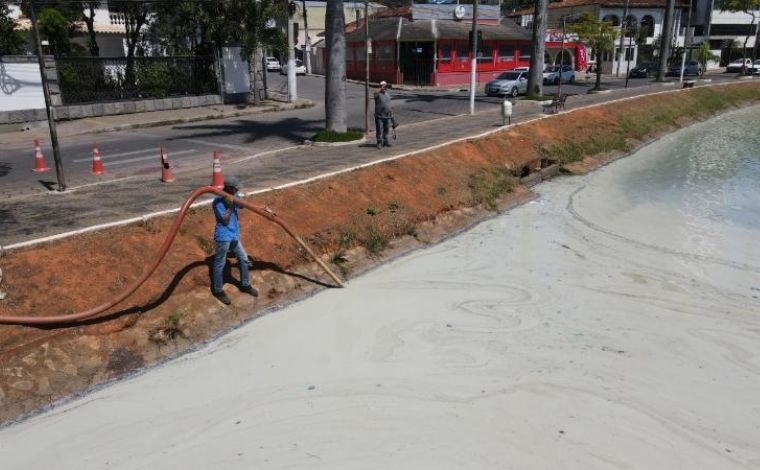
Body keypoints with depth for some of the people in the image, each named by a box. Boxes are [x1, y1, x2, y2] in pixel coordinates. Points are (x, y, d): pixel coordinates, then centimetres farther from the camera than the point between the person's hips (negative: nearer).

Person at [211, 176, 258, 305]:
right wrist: (229, 206, -24)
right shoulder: (218, 202, -19)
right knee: (220, 264, 5)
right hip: (223, 237, -8)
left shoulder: (234, 197, 4)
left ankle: (245, 285, 34)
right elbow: (225, 221, -19)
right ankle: (218, 291, 20)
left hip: (234, 236, 8)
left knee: (244, 259, 17)